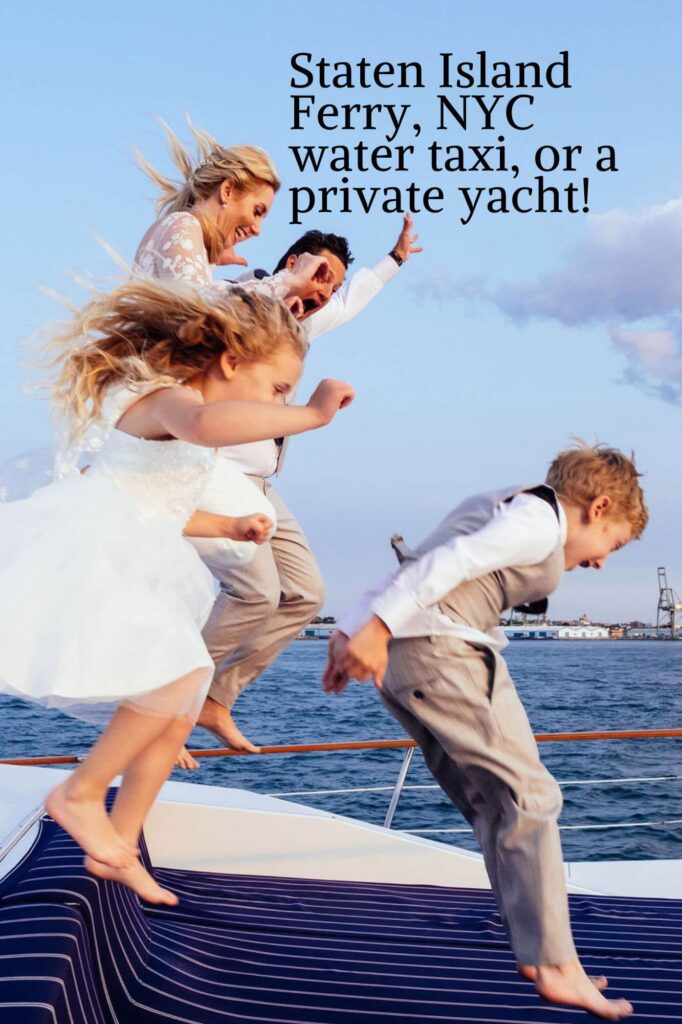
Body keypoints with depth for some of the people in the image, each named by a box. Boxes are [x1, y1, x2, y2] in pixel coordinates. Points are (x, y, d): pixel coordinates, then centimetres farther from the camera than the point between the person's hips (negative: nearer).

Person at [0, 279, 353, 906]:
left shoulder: (177, 410, 19)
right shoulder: (169, 398, -14)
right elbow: (208, 424, -42)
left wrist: (229, 527, 25)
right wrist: (312, 415, -37)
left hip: (129, 573, 11)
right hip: (90, 561, -11)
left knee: (178, 717, 12)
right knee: (183, 676, -26)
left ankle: (117, 849, 22)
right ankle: (80, 793, -10)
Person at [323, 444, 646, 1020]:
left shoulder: (501, 507, 26)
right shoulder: (540, 520, -5)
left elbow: (434, 564, 21)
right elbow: (452, 562, -19)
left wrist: (350, 637, 18)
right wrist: (378, 628, -27)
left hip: (401, 653, 10)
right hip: (442, 648, -10)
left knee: (494, 805, 13)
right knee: (530, 797, -5)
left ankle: (535, 954, 14)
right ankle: (558, 968, -4)